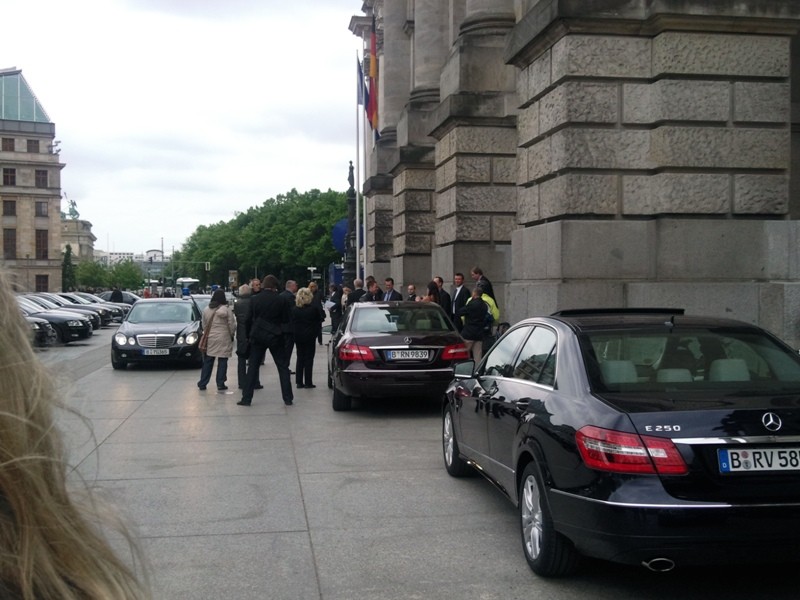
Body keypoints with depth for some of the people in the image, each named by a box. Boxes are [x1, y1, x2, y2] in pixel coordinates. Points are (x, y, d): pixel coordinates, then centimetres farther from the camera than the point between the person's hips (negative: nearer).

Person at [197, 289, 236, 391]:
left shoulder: (206, 310, 3)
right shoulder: (226, 310, -10)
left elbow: (204, 325, 10)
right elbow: (232, 325, -6)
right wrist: (231, 335, 9)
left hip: (210, 339, 4)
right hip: (223, 340, -4)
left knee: (207, 361, 11)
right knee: (222, 362, 3)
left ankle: (202, 383, 13)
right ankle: (220, 383, 4)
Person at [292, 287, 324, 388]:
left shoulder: (294, 309, -4)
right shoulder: (313, 309, -12)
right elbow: (319, 321, -5)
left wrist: (294, 335, 11)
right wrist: (314, 332, 9)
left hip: (298, 337, 3)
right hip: (309, 336, -3)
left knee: (300, 358, 12)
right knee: (309, 359, 3)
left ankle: (299, 382, 11)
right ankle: (308, 382, 3)